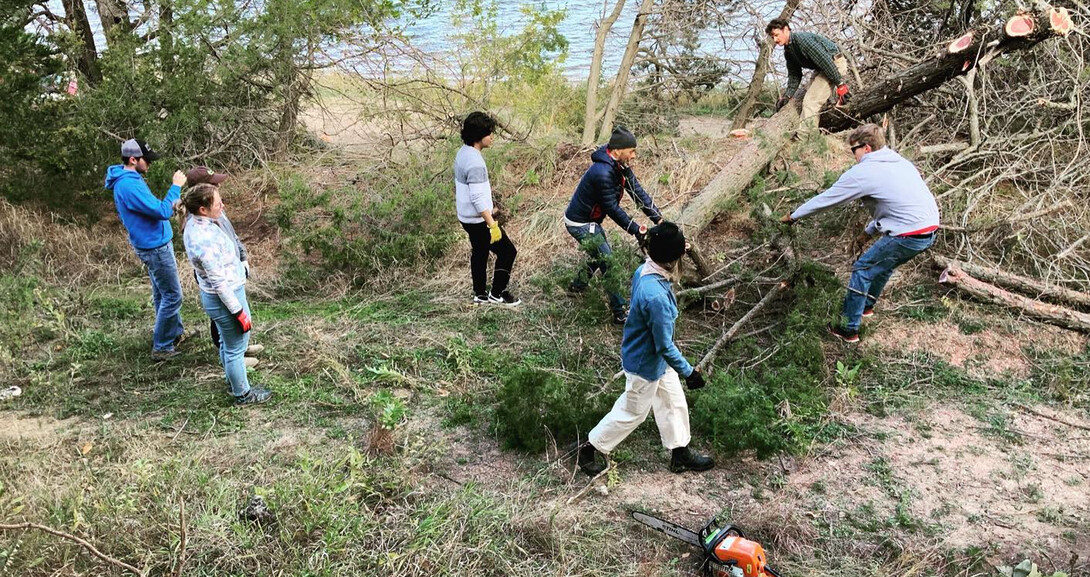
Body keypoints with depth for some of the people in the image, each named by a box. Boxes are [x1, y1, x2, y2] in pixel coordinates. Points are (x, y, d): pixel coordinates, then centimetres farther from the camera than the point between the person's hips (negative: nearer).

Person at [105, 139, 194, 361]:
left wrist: (170, 205, 6)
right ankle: (161, 347, 5)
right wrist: (176, 186, -17)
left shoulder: (129, 179, 7)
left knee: (163, 294, 21)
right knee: (172, 296, -3)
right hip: (155, 247, -10)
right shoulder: (129, 186, -26)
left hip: (154, 244, 10)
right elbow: (162, 211, -26)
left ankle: (176, 332, 36)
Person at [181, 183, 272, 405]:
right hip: (225, 298, -9)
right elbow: (220, 283, -27)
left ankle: (234, 381, 48)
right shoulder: (204, 241, -34)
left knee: (227, 343, 27)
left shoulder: (194, 223, -5)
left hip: (212, 295, 9)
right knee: (236, 348, 12)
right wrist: (239, 312, -19)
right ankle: (243, 393, 32)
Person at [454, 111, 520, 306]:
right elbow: (477, 199, -28)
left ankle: (480, 294, 32)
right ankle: (497, 294, 11)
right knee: (507, 251, 2)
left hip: (468, 217, 10)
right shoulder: (475, 162, -26)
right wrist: (492, 225, -25)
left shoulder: (463, 153, 5)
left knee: (479, 252, 22)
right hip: (479, 219, -10)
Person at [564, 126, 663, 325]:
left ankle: (577, 286, 47)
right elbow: (613, 209, -27)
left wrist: (658, 218, -10)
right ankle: (620, 313, -2)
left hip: (590, 220, 10)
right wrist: (636, 230, -22)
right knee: (609, 263, -8)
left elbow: (638, 192, -4)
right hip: (580, 224, -10)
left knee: (600, 255, 26)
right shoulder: (603, 173, -32)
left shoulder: (620, 167, -4)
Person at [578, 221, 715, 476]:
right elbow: (665, 346, -29)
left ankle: (681, 454, 43)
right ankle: (590, 449, 34)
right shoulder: (656, 297, -40)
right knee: (631, 413, 15)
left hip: (656, 358, 9)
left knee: (674, 403, 24)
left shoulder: (643, 271, -13)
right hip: (646, 364, -9)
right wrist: (688, 372, -17)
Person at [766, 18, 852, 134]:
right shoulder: (788, 52, 8)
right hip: (821, 69, 10)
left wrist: (840, 84, -29)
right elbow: (794, 76, 17)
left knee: (810, 102, -17)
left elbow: (825, 60, -27)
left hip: (835, 63, -10)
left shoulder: (802, 39, -22)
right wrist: (786, 96, 6)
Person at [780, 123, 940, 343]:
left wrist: (793, 216, 13)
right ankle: (867, 306, 50)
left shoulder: (863, 173, -7)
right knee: (884, 263, 30)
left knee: (862, 270, 5)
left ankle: (849, 330, 10)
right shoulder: (900, 163, 19)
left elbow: (826, 199, 1)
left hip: (908, 235, -9)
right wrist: (869, 231, 29)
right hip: (930, 229, 9)